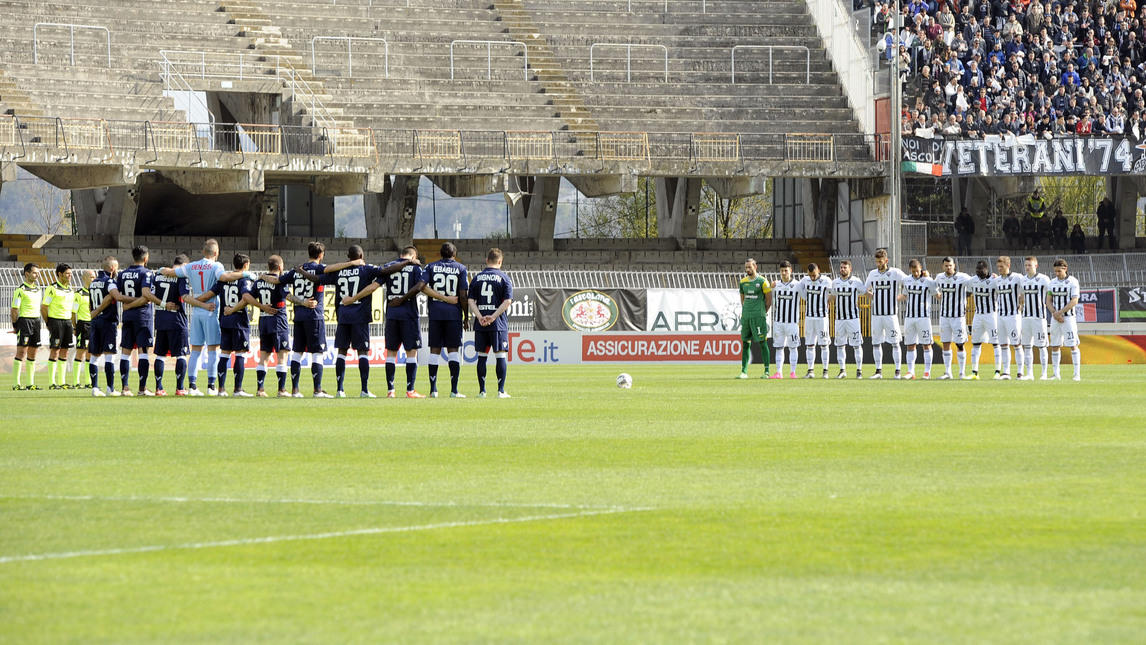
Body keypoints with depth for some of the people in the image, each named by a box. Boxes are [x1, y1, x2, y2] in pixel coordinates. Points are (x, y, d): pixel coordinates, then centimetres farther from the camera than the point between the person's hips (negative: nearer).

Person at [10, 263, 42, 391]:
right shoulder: (20, 290, -8)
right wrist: (15, 326, -12)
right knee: (21, 352, -10)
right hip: (24, 320, -8)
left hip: (36, 321, 8)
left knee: (32, 354, 8)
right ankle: (17, 384, -11)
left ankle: (31, 383, 12)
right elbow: (14, 309, -10)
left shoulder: (37, 290, 16)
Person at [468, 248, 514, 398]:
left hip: (480, 324, 3)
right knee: (501, 356, 2)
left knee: (482, 356, 8)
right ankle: (501, 390, -2)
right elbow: (507, 301, -11)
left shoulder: (477, 278, 8)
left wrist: (480, 317, -9)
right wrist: (493, 317, -13)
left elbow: (470, 301, 0)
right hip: (499, 324, -3)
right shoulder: (504, 278, -1)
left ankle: (482, 390, 8)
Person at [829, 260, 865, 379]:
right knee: (840, 345, 5)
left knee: (857, 345, -3)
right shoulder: (835, 282, 10)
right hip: (839, 318, 4)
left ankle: (859, 369, 2)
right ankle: (842, 370, 11)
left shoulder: (856, 282, -3)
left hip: (853, 318, -4)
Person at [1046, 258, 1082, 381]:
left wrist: (1060, 312, -15)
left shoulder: (1072, 282, -6)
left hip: (1068, 317, -5)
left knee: (1073, 345, -6)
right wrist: (1055, 314, -9)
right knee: (1055, 346, 5)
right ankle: (1056, 374, 10)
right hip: (1055, 318, 5)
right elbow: (1048, 301, 8)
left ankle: (1077, 374, -6)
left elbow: (1074, 301, -12)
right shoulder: (1052, 283, 9)